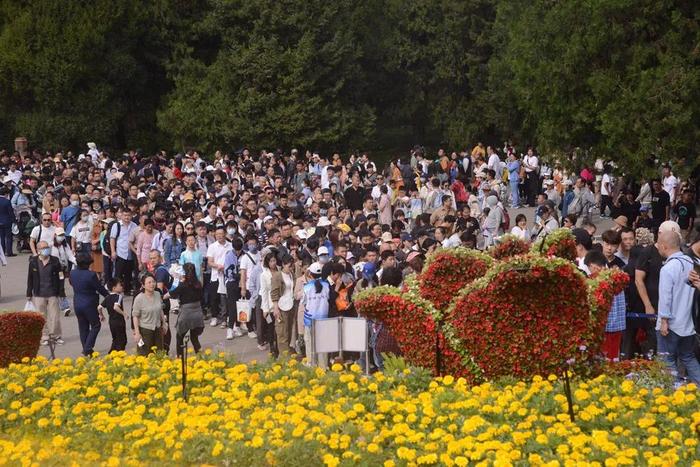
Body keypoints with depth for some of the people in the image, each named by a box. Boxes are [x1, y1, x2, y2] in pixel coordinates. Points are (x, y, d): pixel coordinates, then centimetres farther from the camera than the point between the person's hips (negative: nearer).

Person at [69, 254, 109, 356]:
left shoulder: (72, 273, -4)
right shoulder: (91, 275, -22)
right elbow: (100, 288, -11)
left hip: (77, 304, 6)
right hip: (89, 304, -6)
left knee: (83, 327, 16)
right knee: (96, 325, 9)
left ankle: (86, 349, 20)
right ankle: (88, 349, -1)